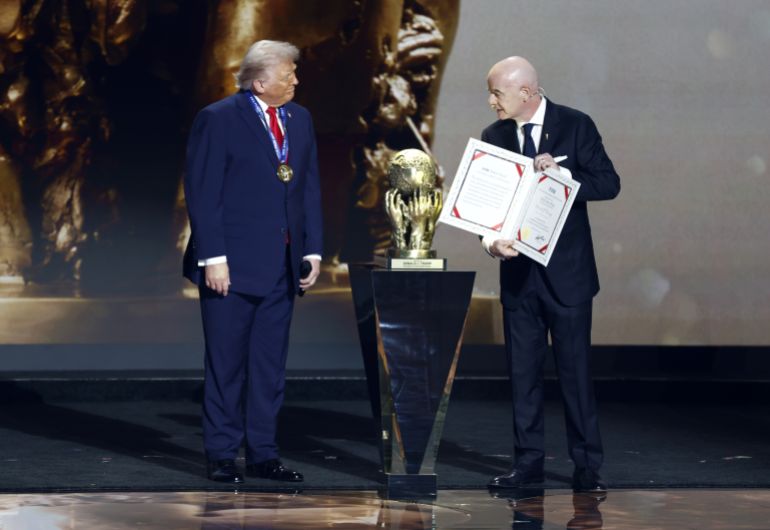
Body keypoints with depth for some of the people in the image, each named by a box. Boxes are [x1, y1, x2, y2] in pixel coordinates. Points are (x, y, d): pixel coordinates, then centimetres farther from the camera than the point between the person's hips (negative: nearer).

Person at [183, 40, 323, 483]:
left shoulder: (300, 120, 11)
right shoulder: (218, 119, -7)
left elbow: (310, 188, 14)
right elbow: (202, 193, -10)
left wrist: (313, 250, 7)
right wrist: (213, 257, -16)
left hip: (282, 265, 6)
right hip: (233, 265, -6)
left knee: (271, 366, 9)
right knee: (227, 365, 2)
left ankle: (263, 454, 16)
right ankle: (222, 456, 9)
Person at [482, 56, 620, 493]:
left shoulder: (576, 126, -5)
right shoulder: (495, 136, 6)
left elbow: (609, 183, -7)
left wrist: (563, 174, -22)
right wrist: (491, 239, -16)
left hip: (566, 271, -4)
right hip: (518, 270, 4)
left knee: (576, 369, -1)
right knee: (523, 371, 7)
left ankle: (587, 466, 5)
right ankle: (529, 461, 13)